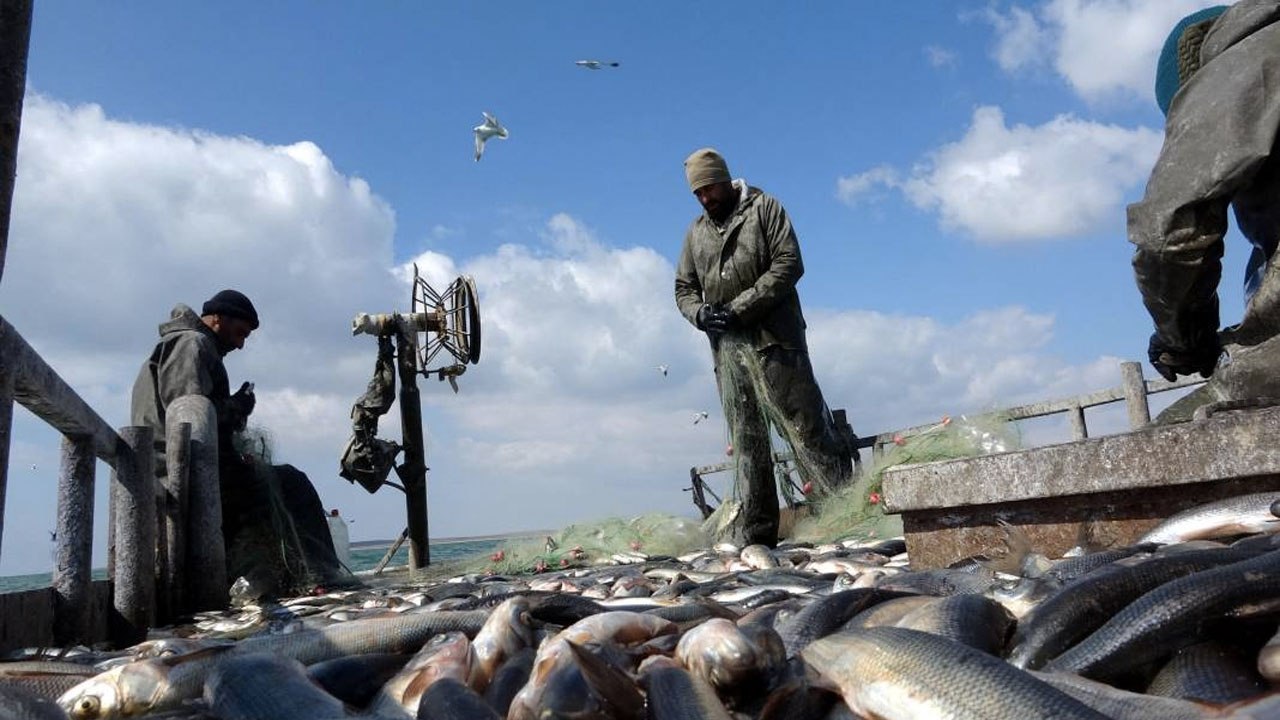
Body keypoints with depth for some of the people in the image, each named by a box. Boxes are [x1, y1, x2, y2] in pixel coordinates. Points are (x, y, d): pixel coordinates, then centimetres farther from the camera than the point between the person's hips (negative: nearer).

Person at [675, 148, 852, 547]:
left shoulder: (764, 208, 4)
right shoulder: (696, 232, 19)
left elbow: (788, 264, -8)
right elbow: (684, 289, 22)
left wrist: (739, 308, -14)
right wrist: (700, 313, -2)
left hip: (773, 340, -5)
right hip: (727, 349, 5)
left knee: (804, 424, -7)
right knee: (746, 441, 6)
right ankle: (753, 531, 10)